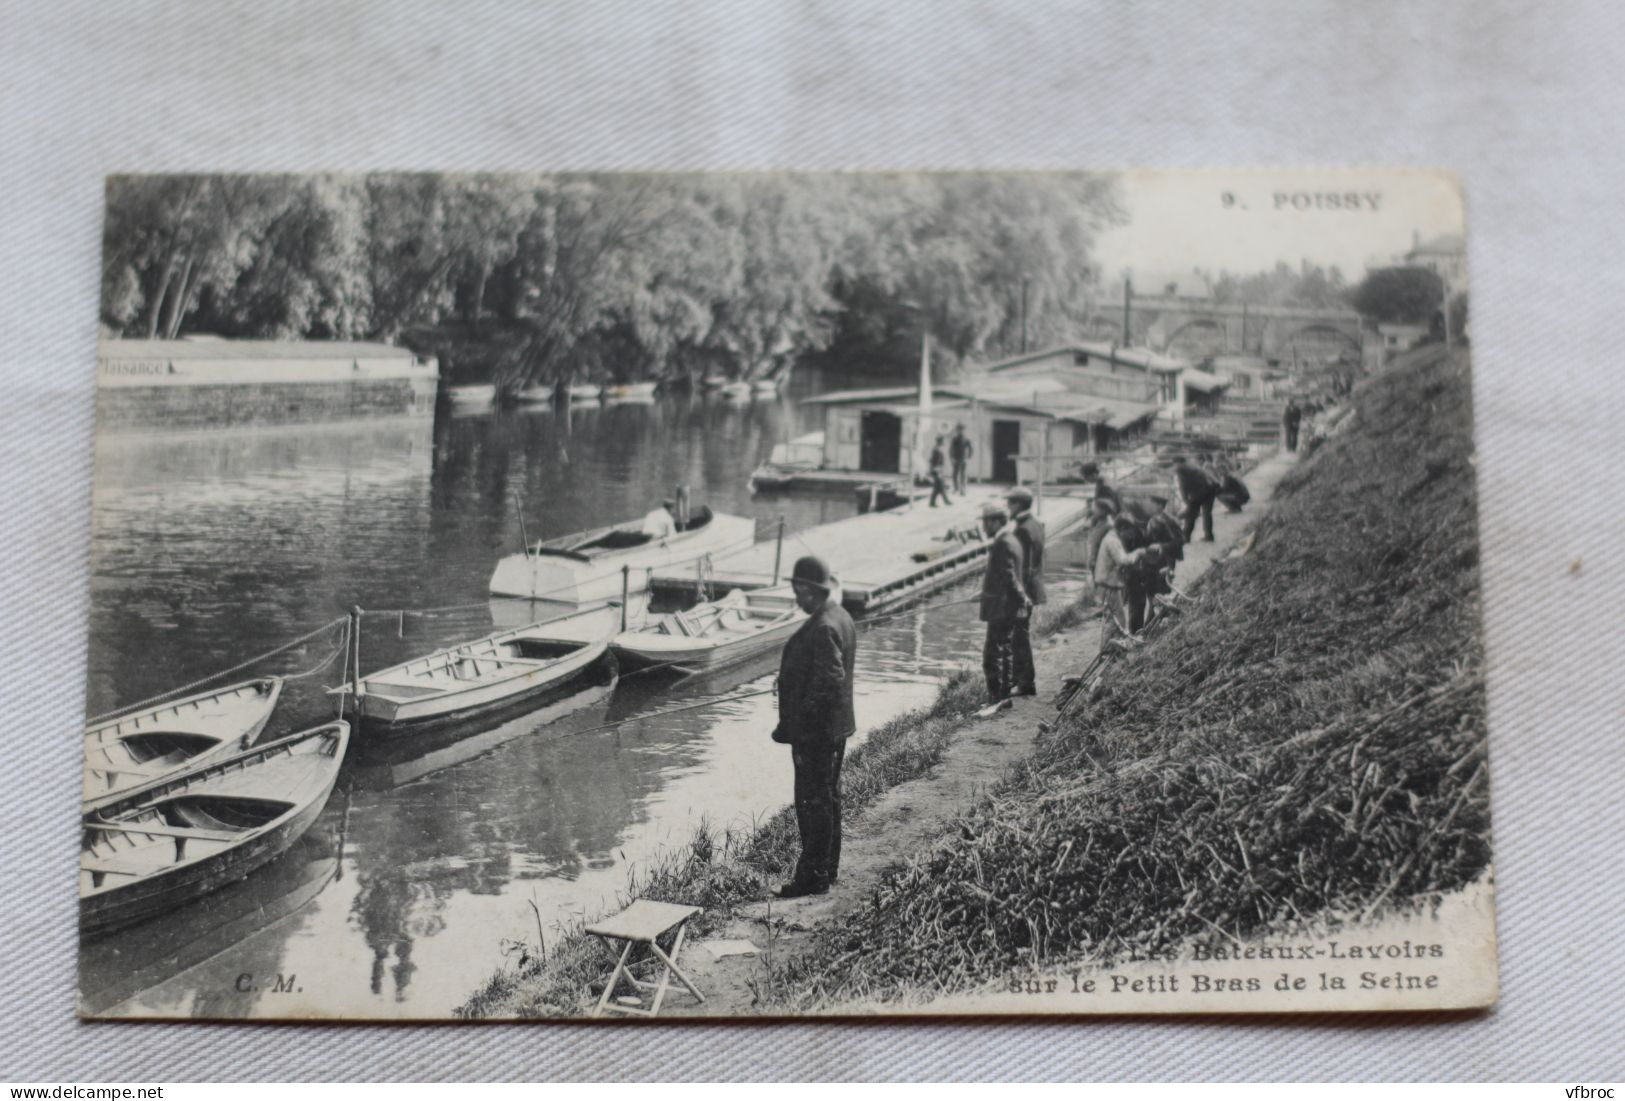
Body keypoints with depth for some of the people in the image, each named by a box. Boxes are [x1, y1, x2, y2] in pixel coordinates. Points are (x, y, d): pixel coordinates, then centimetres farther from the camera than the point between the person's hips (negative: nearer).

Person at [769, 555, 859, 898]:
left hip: (816, 730, -10)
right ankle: (827, 867, 29)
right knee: (828, 798, 18)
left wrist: (795, 724, -22)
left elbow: (828, 681, -28)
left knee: (813, 803, -3)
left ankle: (813, 877, 3)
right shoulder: (841, 618, 10)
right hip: (836, 725, 10)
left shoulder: (822, 628, -22)